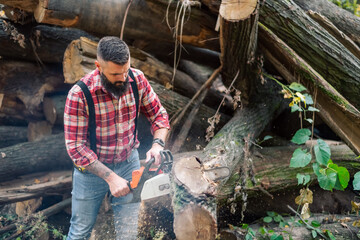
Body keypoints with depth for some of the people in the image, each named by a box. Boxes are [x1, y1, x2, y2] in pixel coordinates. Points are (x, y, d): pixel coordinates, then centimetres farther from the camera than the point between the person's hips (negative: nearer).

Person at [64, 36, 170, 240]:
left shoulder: (137, 79, -14)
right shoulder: (79, 94, -25)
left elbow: (159, 115, -2)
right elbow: (76, 146, -22)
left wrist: (158, 144, -21)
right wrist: (110, 177, -25)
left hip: (129, 162, 3)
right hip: (92, 167, -2)